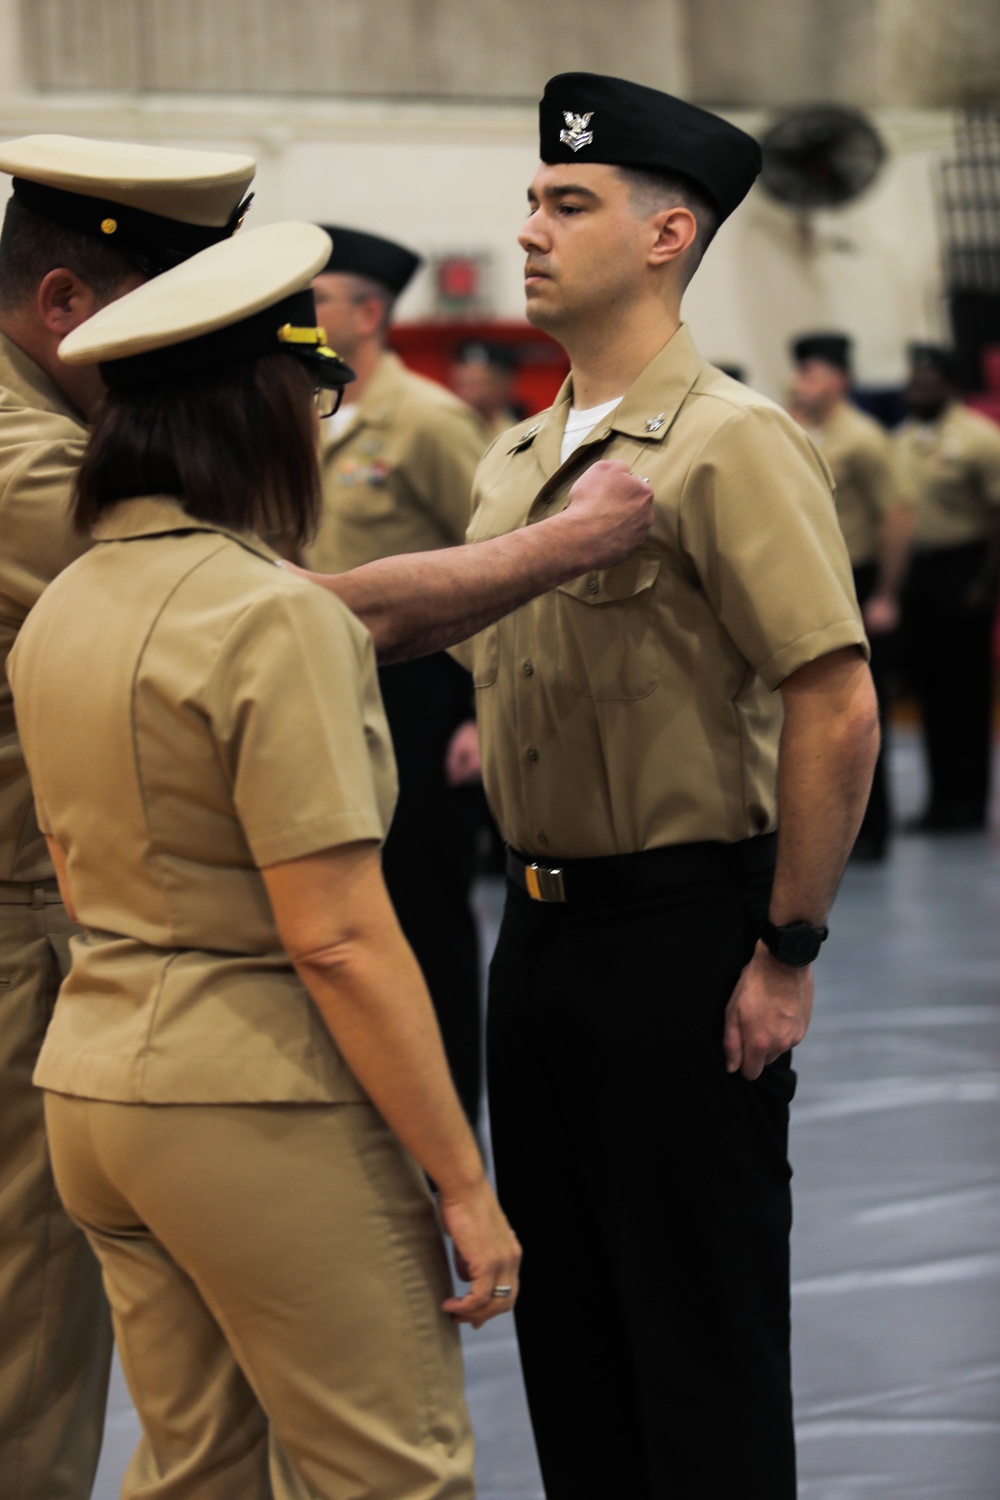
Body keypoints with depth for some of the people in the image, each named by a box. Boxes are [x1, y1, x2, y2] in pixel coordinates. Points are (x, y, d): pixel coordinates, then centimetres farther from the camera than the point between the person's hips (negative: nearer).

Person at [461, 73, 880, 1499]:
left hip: (681, 934, -8)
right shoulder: (514, 461, 12)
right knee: (565, 1323, 16)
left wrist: (788, 953, -18)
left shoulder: (731, 443, -14)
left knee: (703, 1344, 0)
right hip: (540, 933, 8)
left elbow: (837, 712, -19)